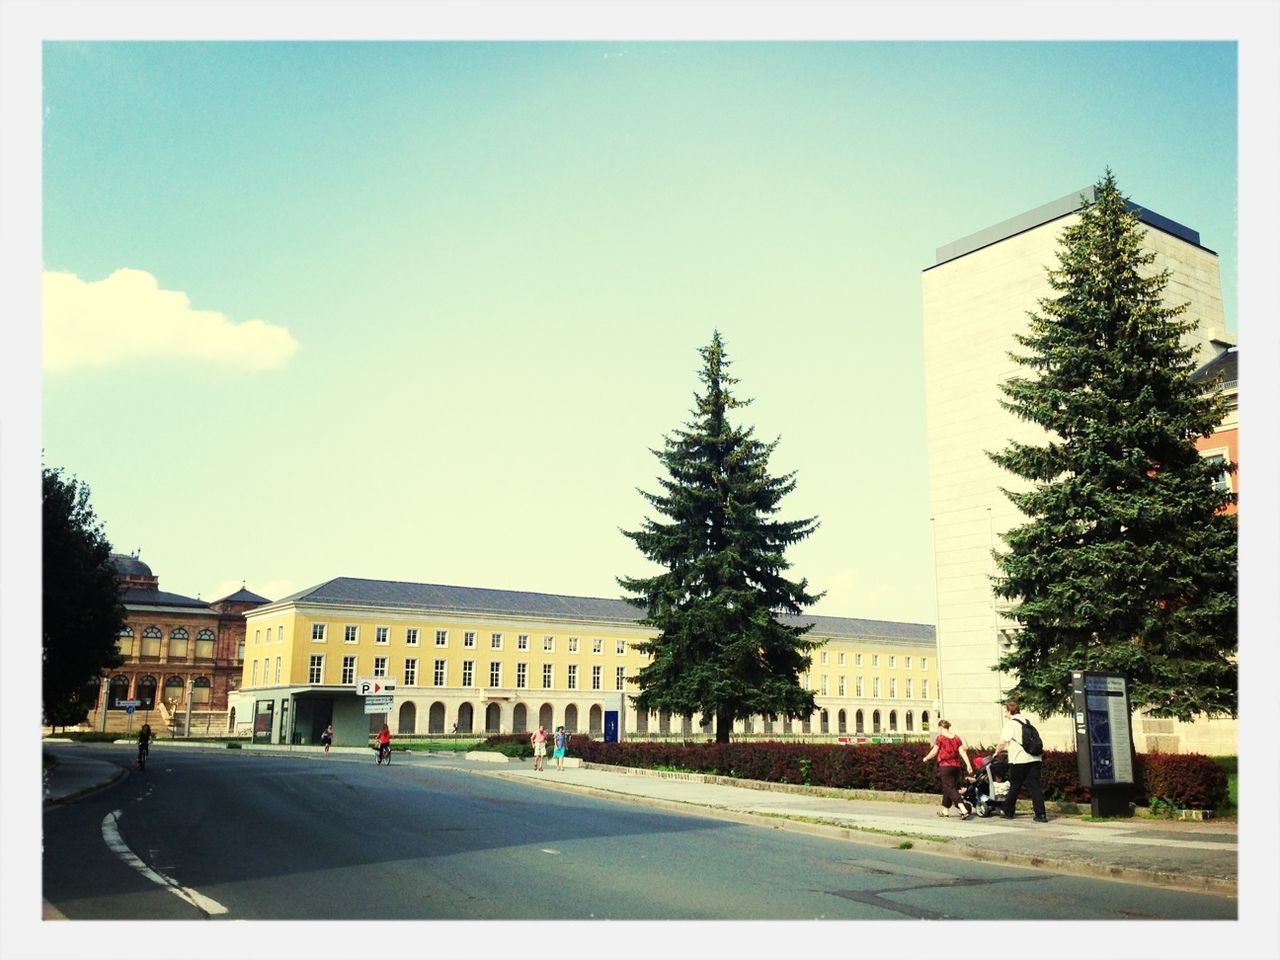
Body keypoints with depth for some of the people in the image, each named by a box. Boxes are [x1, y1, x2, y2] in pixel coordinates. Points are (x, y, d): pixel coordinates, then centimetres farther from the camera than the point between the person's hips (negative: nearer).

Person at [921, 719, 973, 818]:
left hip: (945, 766, -6)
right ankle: (945, 810, 29)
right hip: (956, 765, 6)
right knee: (947, 788, 19)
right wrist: (968, 765, -1)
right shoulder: (956, 737, 7)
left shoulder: (939, 737, -7)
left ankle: (964, 810, -25)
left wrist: (926, 758, 11)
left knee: (950, 789, -8)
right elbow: (962, 751, 0)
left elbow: (934, 751, -5)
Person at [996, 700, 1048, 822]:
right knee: (1035, 786, 2)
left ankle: (1008, 812, 19)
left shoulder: (1010, 724, -3)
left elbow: (1003, 742, -7)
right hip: (1034, 758, 5)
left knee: (1014, 786, 8)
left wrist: (996, 752, 10)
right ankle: (1041, 815, -7)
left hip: (1019, 760, -5)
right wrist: (1004, 748, 33)